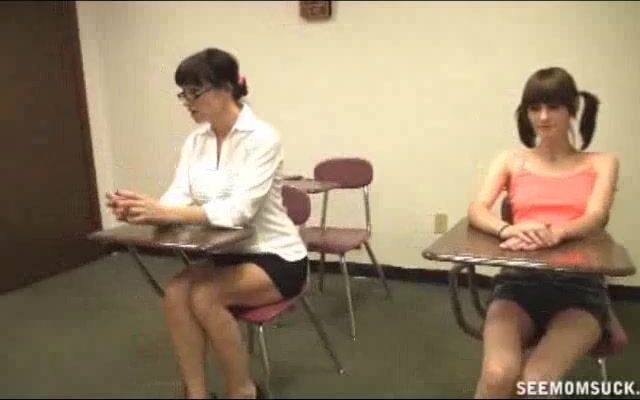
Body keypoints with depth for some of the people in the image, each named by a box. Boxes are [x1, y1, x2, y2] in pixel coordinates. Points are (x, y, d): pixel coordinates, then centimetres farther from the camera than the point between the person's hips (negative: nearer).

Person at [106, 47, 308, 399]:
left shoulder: (262, 138, -19)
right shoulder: (195, 141, 4)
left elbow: (239, 210, -29)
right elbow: (178, 198, -6)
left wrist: (164, 213, -37)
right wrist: (143, 209, -28)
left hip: (275, 257, -6)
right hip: (227, 254, 6)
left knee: (203, 296, -28)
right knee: (176, 292, -22)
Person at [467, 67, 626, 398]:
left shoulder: (601, 163, 15)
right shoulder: (511, 161, 15)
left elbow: (595, 219, -4)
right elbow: (476, 211, -1)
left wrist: (553, 234, -27)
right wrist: (507, 230, -25)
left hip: (580, 284, 0)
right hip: (518, 280, 1)